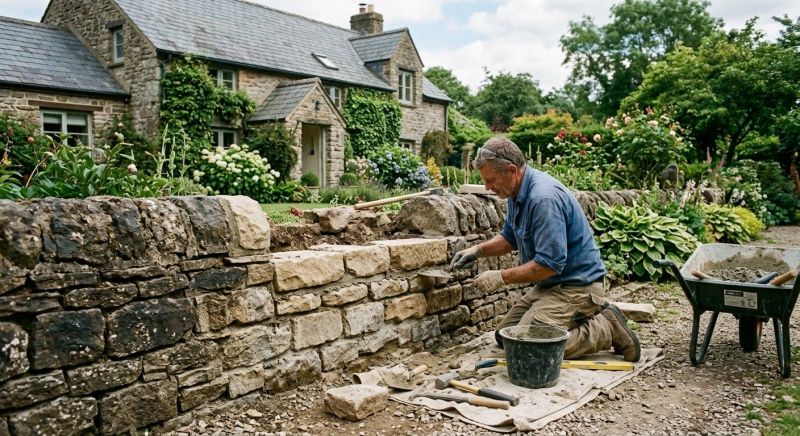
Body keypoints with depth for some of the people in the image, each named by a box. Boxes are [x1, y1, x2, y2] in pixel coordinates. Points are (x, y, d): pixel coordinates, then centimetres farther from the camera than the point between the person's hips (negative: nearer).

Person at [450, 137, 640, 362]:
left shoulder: (544, 198, -27)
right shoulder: (517, 193, 5)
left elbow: (550, 264, -29)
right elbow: (509, 238, 20)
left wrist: (501, 277, -21)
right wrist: (478, 250, 3)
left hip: (576, 287, -10)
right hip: (550, 285, 10)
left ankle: (605, 329, -5)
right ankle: (589, 319, 14)